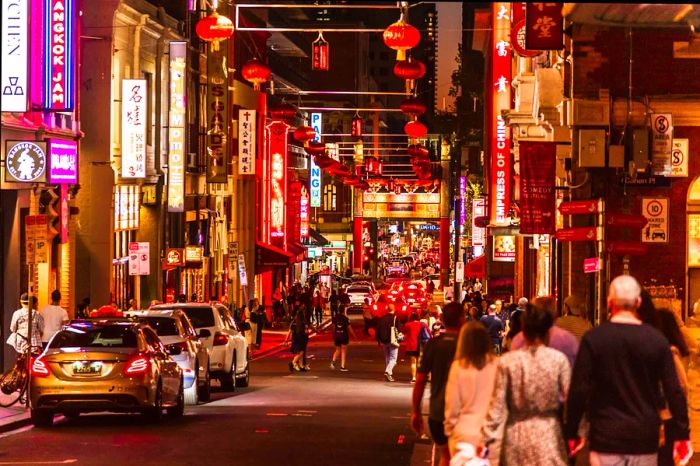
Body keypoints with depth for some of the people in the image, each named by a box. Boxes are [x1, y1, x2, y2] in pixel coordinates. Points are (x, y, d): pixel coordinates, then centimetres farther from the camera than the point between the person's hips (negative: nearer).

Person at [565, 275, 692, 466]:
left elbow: (578, 390, -8)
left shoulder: (593, 338, -7)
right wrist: (682, 435, 6)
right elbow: (674, 391, -2)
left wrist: (572, 433, 2)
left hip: (606, 437, -2)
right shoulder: (657, 339, -2)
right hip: (645, 436, 2)